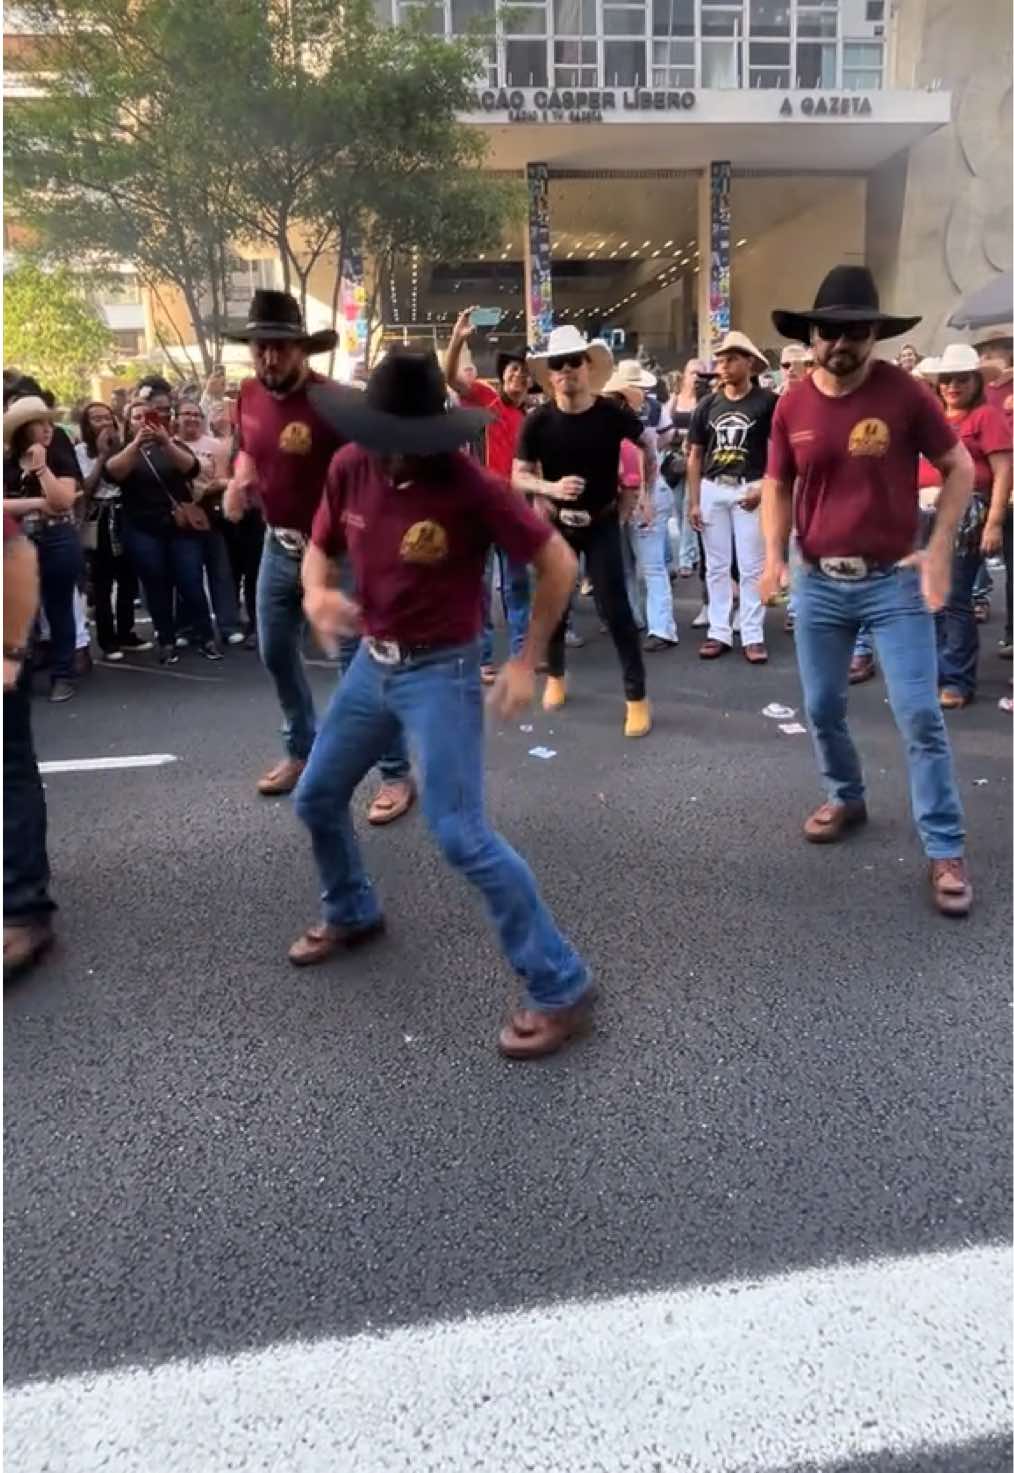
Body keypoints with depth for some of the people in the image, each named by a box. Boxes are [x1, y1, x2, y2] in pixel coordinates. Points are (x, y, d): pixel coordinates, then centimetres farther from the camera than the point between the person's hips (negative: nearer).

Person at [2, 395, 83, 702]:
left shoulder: (61, 459, 0)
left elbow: (63, 501, -13)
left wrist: (41, 467, -15)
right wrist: (38, 503, -13)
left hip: (59, 542, -2)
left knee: (58, 608, 5)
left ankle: (62, 675, 13)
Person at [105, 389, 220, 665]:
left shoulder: (175, 445, 9)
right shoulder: (123, 450, 7)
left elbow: (191, 467, -13)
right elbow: (112, 472, -15)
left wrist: (165, 442, -29)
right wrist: (136, 443, -28)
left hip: (182, 527, 0)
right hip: (143, 531, 0)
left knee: (192, 585, -2)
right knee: (157, 588, 4)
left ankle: (206, 638, 9)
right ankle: (166, 642, 13)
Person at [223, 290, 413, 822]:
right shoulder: (248, 395, 2)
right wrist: (237, 482, -1)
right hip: (278, 545, 7)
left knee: (357, 663, -5)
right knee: (276, 654, 17)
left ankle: (396, 775, 7)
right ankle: (302, 750, 38)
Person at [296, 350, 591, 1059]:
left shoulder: (471, 485, -21)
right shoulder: (350, 467, -4)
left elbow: (559, 563, -13)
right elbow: (320, 548, 9)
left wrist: (527, 661, -10)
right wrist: (317, 593, -15)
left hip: (441, 672, -7)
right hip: (372, 664, 7)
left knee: (461, 834, -13)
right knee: (317, 798, 18)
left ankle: (560, 986, -1)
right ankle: (352, 913, 45)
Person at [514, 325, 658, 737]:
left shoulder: (612, 414, -12)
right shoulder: (538, 421, -12)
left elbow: (648, 443, 7)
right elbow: (519, 475, -6)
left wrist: (647, 493, 6)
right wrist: (551, 488, -25)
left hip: (602, 523, -1)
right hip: (557, 523, 2)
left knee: (615, 608, -6)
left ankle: (637, 696, 2)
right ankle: (556, 676, 36)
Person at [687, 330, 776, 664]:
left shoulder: (767, 402, -3)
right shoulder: (708, 405, 8)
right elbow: (695, 455, 10)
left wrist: (763, 487, -14)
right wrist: (694, 501, 5)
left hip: (748, 489, -4)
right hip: (712, 489, 4)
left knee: (751, 567, 0)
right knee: (716, 566, 8)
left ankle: (753, 636, 6)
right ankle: (719, 632, 15)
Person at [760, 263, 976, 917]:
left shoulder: (905, 393, -9)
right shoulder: (792, 406, 0)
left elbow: (959, 468, -1)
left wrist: (939, 550, -10)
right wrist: (774, 556, -4)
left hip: (895, 580, -3)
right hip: (819, 583, 4)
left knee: (921, 716, -4)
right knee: (822, 707, 13)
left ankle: (946, 851, 6)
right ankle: (847, 797, 39)